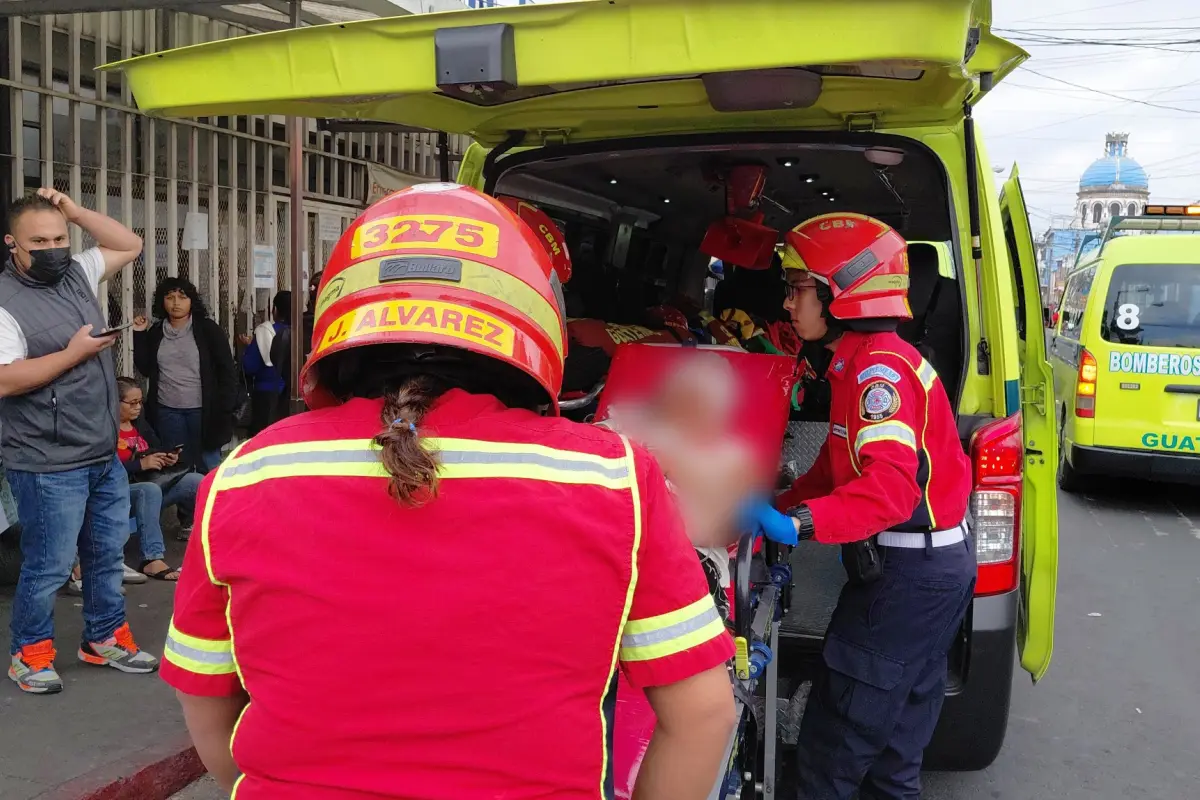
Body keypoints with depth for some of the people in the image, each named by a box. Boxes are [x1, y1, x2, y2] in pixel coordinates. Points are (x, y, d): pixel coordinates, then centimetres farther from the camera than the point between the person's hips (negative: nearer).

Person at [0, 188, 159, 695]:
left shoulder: (77, 275, 8)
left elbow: (130, 245, 17)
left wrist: (72, 210, 5)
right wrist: (75, 353, -19)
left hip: (105, 457, 8)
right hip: (49, 466, -8)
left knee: (108, 554, 17)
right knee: (48, 566, 2)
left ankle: (105, 639, 32)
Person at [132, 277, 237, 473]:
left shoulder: (208, 329, -3)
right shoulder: (155, 332, 9)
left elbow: (227, 370, -4)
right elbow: (145, 369, 6)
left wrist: (225, 408, -10)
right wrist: (139, 335, 1)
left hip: (203, 410, -4)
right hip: (167, 411, 4)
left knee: (209, 468, 1)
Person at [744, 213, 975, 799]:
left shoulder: (879, 367, -19)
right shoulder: (862, 363, 14)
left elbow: (891, 485, -31)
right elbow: (836, 468, 17)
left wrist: (800, 523, -38)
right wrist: (777, 508, 10)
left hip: (909, 574, -10)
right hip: (927, 569, 10)